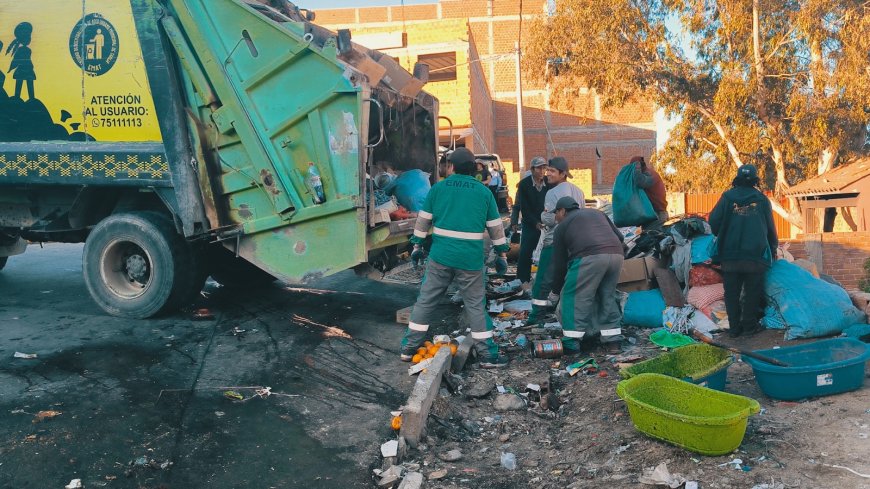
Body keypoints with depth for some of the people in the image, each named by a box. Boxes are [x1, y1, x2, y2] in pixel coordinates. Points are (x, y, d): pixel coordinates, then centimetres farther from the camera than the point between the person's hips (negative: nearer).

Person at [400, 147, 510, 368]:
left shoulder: (438, 188, 4)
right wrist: (502, 253, 17)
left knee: (426, 301, 10)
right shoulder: (484, 192, 3)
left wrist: (417, 245, 18)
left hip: (440, 257, 1)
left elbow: (423, 219, 7)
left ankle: (408, 348, 17)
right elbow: (496, 226, 7)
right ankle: (487, 355, 12)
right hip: (471, 260, -1)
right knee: (476, 306, 7)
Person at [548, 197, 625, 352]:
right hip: (616, 254, 6)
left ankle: (572, 341, 1)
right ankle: (612, 336, 23)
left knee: (573, 296, 4)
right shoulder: (597, 212, 33)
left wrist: (555, 292, 30)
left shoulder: (562, 226, 20)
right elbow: (619, 236, 24)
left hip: (590, 257, -5)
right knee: (607, 295, 21)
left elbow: (559, 263, 20)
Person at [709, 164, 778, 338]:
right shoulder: (762, 199, 6)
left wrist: (721, 237, 17)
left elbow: (714, 221, -4)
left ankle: (734, 327, 9)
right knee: (752, 292, 7)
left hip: (730, 254, 1)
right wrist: (773, 249, 27)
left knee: (731, 293, 7)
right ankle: (749, 325, 9)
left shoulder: (727, 197, 4)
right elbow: (771, 228, 12)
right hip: (755, 254, 0)